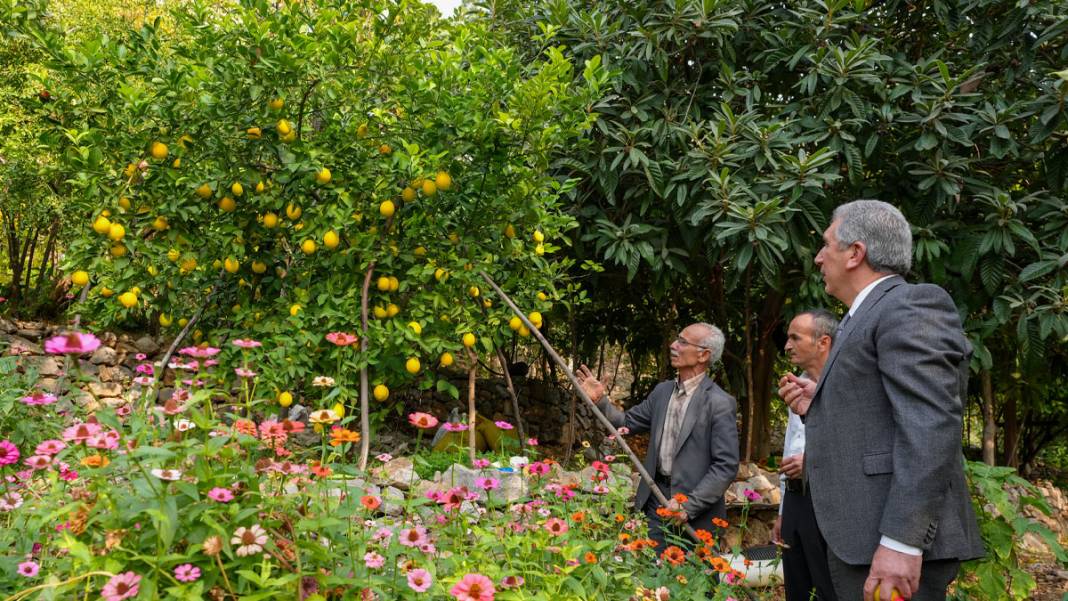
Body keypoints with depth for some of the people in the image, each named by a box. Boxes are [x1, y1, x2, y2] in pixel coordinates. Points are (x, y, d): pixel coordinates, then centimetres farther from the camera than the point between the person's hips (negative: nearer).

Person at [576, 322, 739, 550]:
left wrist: (688, 506, -20)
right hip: (656, 500, 5)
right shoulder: (662, 391, 8)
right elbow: (627, 422, 15)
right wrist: (599, 401, -2)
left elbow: (726, 467, -15)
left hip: (696, 515, -5)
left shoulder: (720, 403, -13)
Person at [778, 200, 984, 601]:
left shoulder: (912, 306, -10)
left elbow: (929, 426, -21)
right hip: (864, 539, 10)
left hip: (893, 541, -10)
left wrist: (900, 541, -26)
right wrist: (820, 406, 10)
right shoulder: (870, 318, 20)